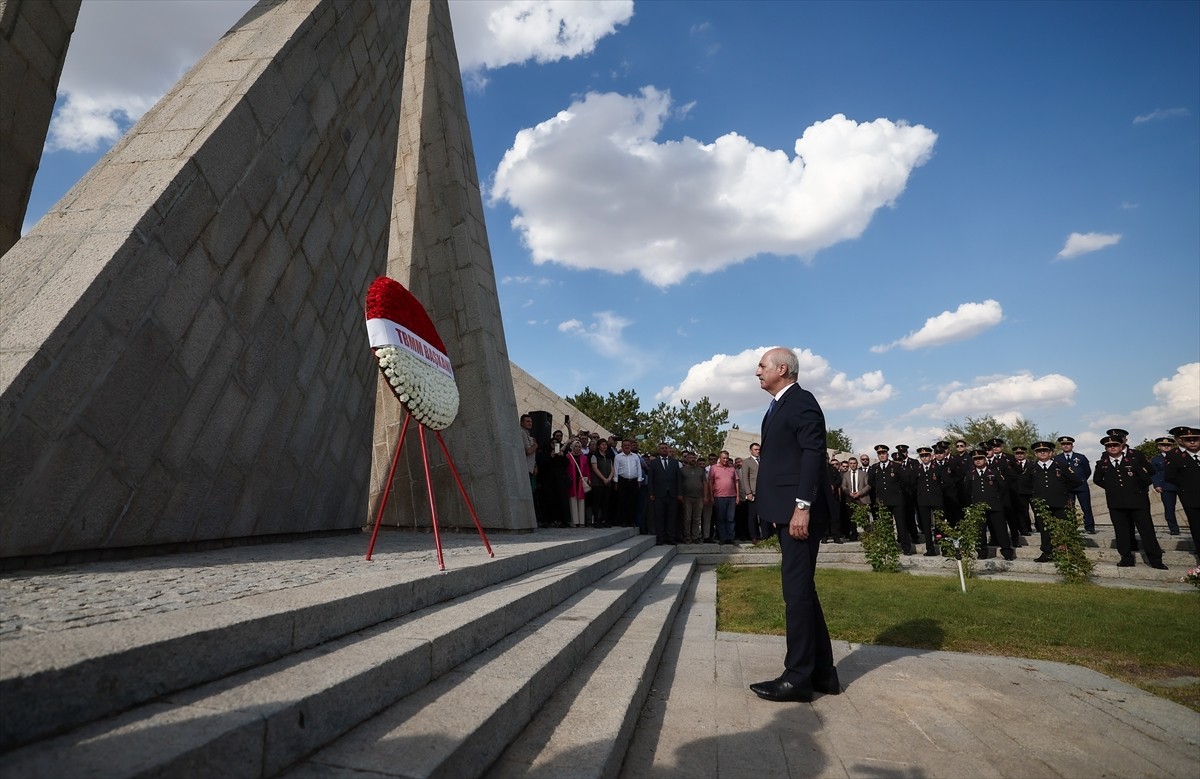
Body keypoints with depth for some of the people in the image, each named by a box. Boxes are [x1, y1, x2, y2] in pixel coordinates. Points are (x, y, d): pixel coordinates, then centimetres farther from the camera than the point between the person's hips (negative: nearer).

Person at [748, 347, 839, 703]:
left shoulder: (802, 401, -9)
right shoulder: (779, 406, 20)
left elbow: (813, 454, -18)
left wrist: (802, 506, -24)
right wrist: (783, 510, 18)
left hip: (800, 510, -10)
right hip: (787, 510, 10)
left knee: (797, 590, -4)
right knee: (802, 590, 13)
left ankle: (798, 677, 5)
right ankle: (822, 672, 22)